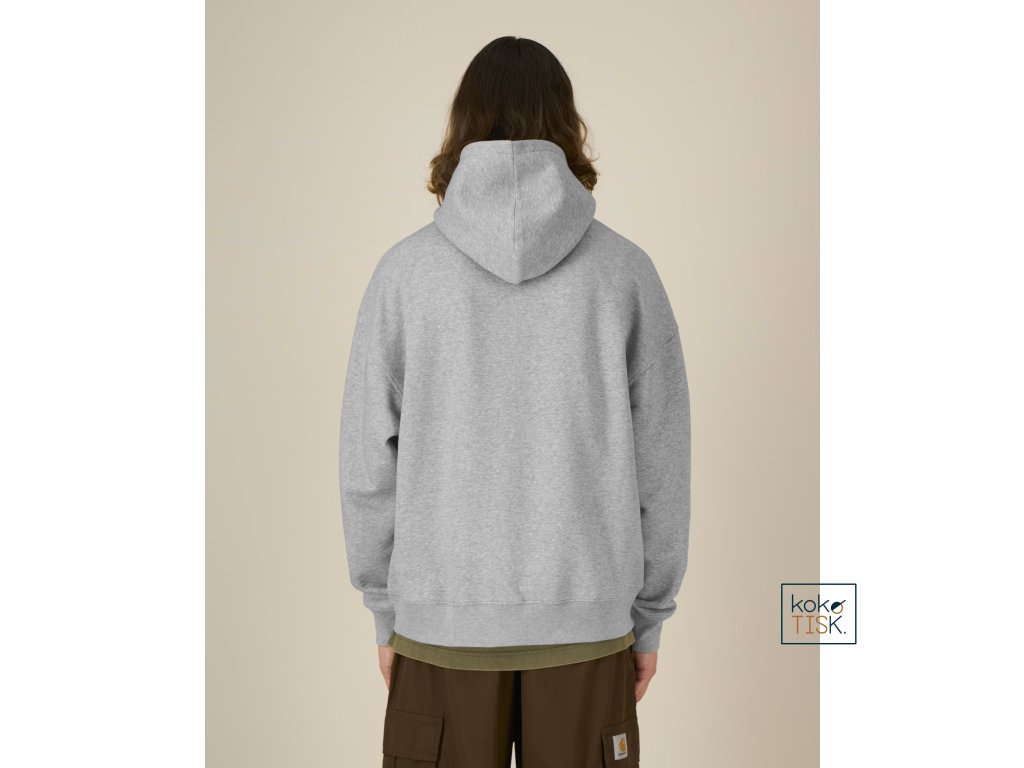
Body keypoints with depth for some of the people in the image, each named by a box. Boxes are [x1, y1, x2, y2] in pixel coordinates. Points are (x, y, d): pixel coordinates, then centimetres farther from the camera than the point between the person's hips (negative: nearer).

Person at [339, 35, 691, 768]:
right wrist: (649, 616, 9)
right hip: (585, 623, 1)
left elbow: (371, 460, -4)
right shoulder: (625, 269, -5)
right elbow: (661, 463, -2)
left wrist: (387, 610, 8)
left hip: (443, 624, 0)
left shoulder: (406, 269, -7)